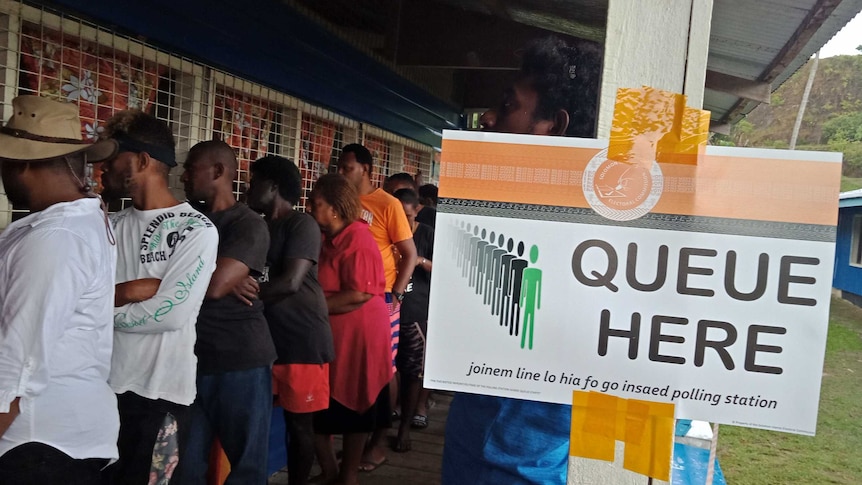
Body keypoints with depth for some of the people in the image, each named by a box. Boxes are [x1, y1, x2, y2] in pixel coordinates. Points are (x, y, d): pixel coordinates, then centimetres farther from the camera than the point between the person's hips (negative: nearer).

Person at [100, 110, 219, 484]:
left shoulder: (197, 230, -10)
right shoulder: (111, 226, 6)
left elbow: (171, 312, -20)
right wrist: (136, 289, -18)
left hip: (160, 391, -5)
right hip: (104, 383, 6)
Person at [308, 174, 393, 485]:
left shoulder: (357, 239, -18)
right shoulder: (330, 240, 10)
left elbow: (360, 294, -24)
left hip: (356, 336, -8)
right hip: (331, 334, 8)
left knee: (352, 409, 9)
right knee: (318, 407, 10)